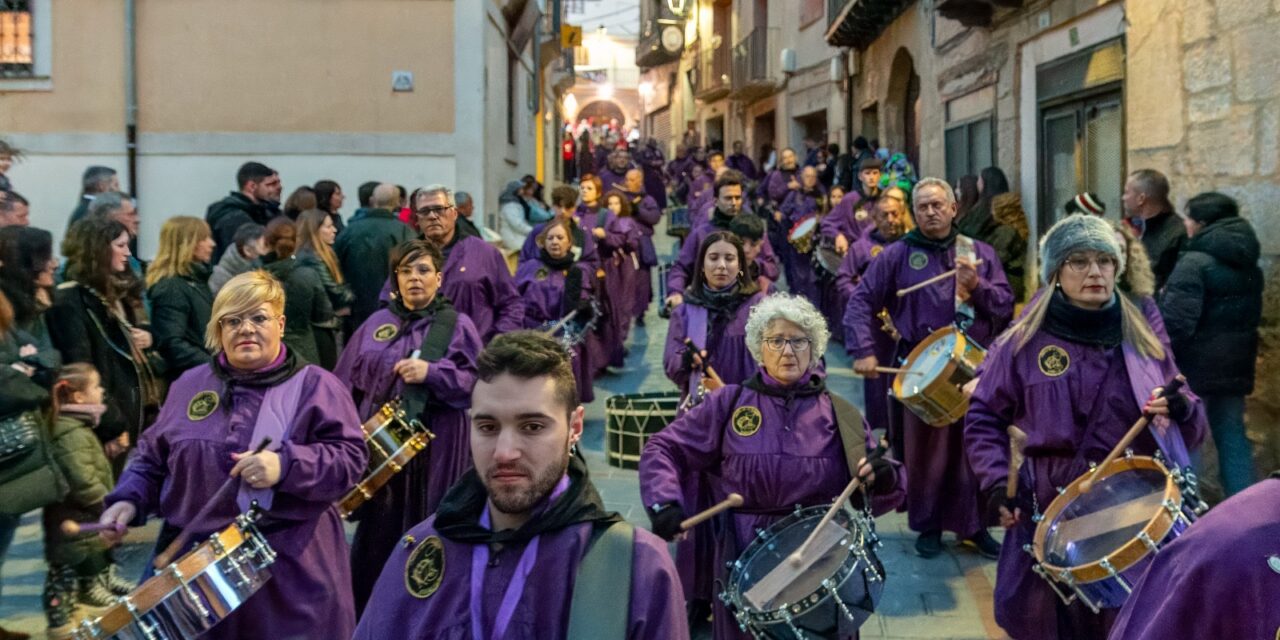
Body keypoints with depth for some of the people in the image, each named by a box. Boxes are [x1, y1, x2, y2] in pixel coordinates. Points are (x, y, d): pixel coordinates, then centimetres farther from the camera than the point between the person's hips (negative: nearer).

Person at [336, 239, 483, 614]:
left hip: (435, 450, -2)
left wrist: (432, 373, -17)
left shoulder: (457, 325, 2)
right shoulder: (376, 324, 9)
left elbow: (480, 383, -6)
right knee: (376, 538, 7)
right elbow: (345, 385, 9)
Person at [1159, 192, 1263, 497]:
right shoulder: (1248, 263, 11)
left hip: (1197, 362, -8)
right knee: (1232, 435, 12)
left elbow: (1177, 320, -22)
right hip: (1236, 363, 8)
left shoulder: (1195, 262, -17)